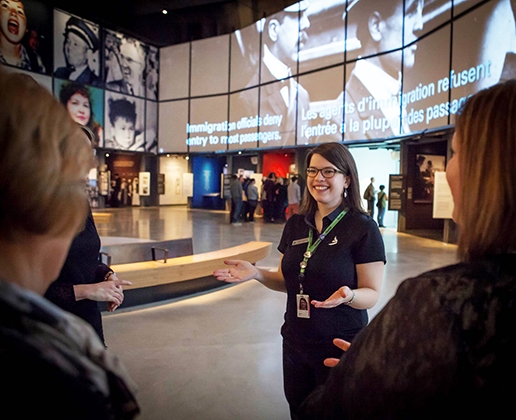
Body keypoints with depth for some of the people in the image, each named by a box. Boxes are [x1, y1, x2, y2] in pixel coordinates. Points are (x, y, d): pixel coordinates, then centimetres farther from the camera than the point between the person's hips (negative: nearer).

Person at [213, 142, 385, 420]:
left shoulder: (363, 228, -15)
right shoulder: (296, 224, 1)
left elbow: (371, 295, -12)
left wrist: (348, 295, -33)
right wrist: (256, 273, -8)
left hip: (341, 348, -5)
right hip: (295, 343, 5)